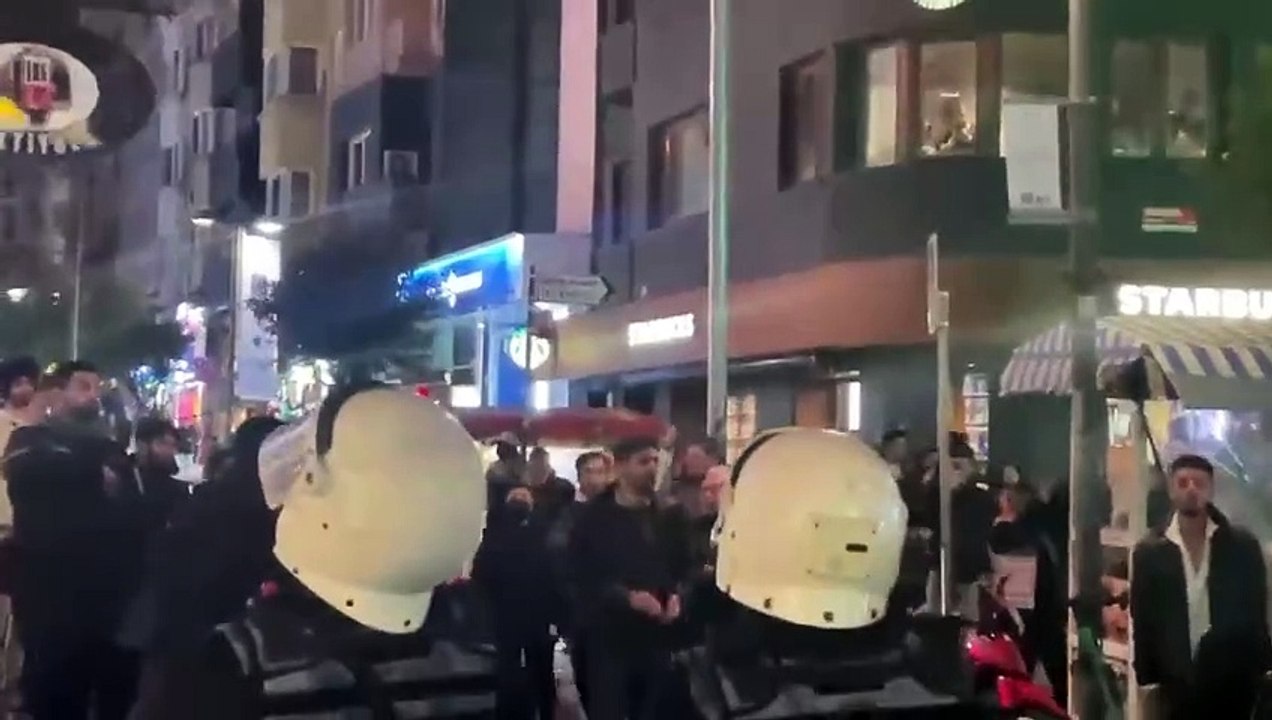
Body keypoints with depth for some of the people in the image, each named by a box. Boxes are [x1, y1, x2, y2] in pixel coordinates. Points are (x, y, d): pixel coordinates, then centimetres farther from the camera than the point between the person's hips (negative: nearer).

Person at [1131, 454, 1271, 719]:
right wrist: (1148, 680, 0)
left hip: (1233, 680, 0)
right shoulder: (1149, 551, 1)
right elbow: (1143, 622, 3)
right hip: (1179, 682, 0)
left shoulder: (1242, 545, 1)